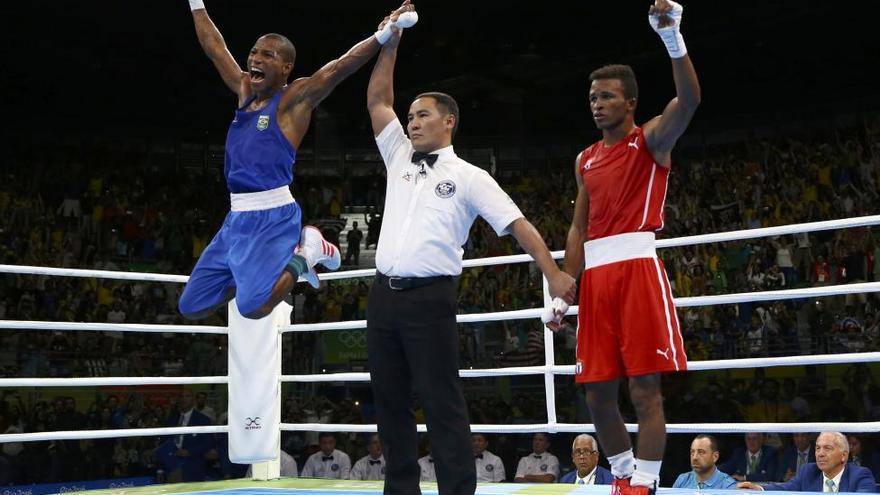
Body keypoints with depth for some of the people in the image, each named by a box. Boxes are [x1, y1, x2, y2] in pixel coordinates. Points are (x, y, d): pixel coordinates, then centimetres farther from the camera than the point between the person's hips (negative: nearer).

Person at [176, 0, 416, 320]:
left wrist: (383, 35, -28)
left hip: (273, 217, -8)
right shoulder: (244, 91, 14)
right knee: (191, 308, 9)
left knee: (252, 307, -25)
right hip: (237, 218, 8)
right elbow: (214, 48, 24)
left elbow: (340, 65, -17)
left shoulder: (295, 98, -5)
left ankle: (305, 251, 0)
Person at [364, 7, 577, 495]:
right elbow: (377, 100, 17)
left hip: (429, 298, -6)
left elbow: (518, 224, -3)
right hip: (383, 294, 6)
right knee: (389, 401, 8)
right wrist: (391, 40, 12)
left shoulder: (469, 177, 2)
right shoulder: (399, 158, 17)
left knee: (442, 403, -7)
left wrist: (554, 276, -12)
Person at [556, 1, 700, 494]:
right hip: (595, 276, 6)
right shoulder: (586, 161, 20)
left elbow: (689, 100, -17)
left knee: (645, 389, -6)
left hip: (637, 268, -6)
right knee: (598, 393, 6)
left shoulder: (650, 139, 4)